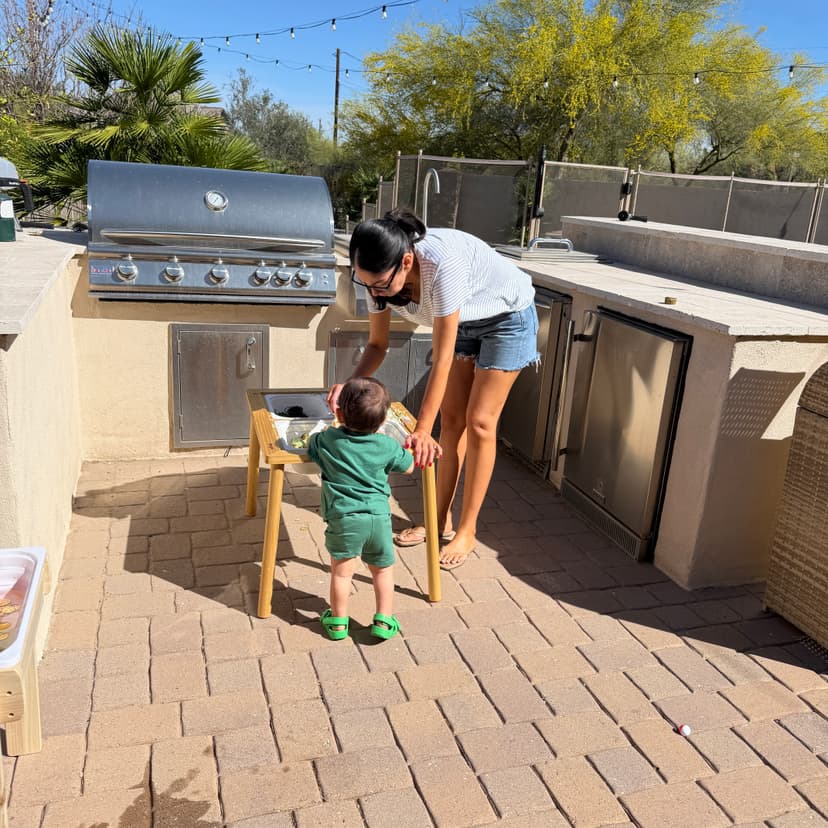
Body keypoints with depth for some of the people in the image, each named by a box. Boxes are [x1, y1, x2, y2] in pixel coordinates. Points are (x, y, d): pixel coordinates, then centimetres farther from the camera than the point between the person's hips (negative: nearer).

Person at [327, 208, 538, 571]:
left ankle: (466, 531, 7)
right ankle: (441, 520, 17)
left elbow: (442, 359, -37)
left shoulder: (442, 263, -42)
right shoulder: (381, 274, -22)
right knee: (451, 418, 6)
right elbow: (377, 345, -10)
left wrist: (421, 431, -34)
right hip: (465, 321, 6)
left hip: (508, 318, -6)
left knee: (479, 422, -6)